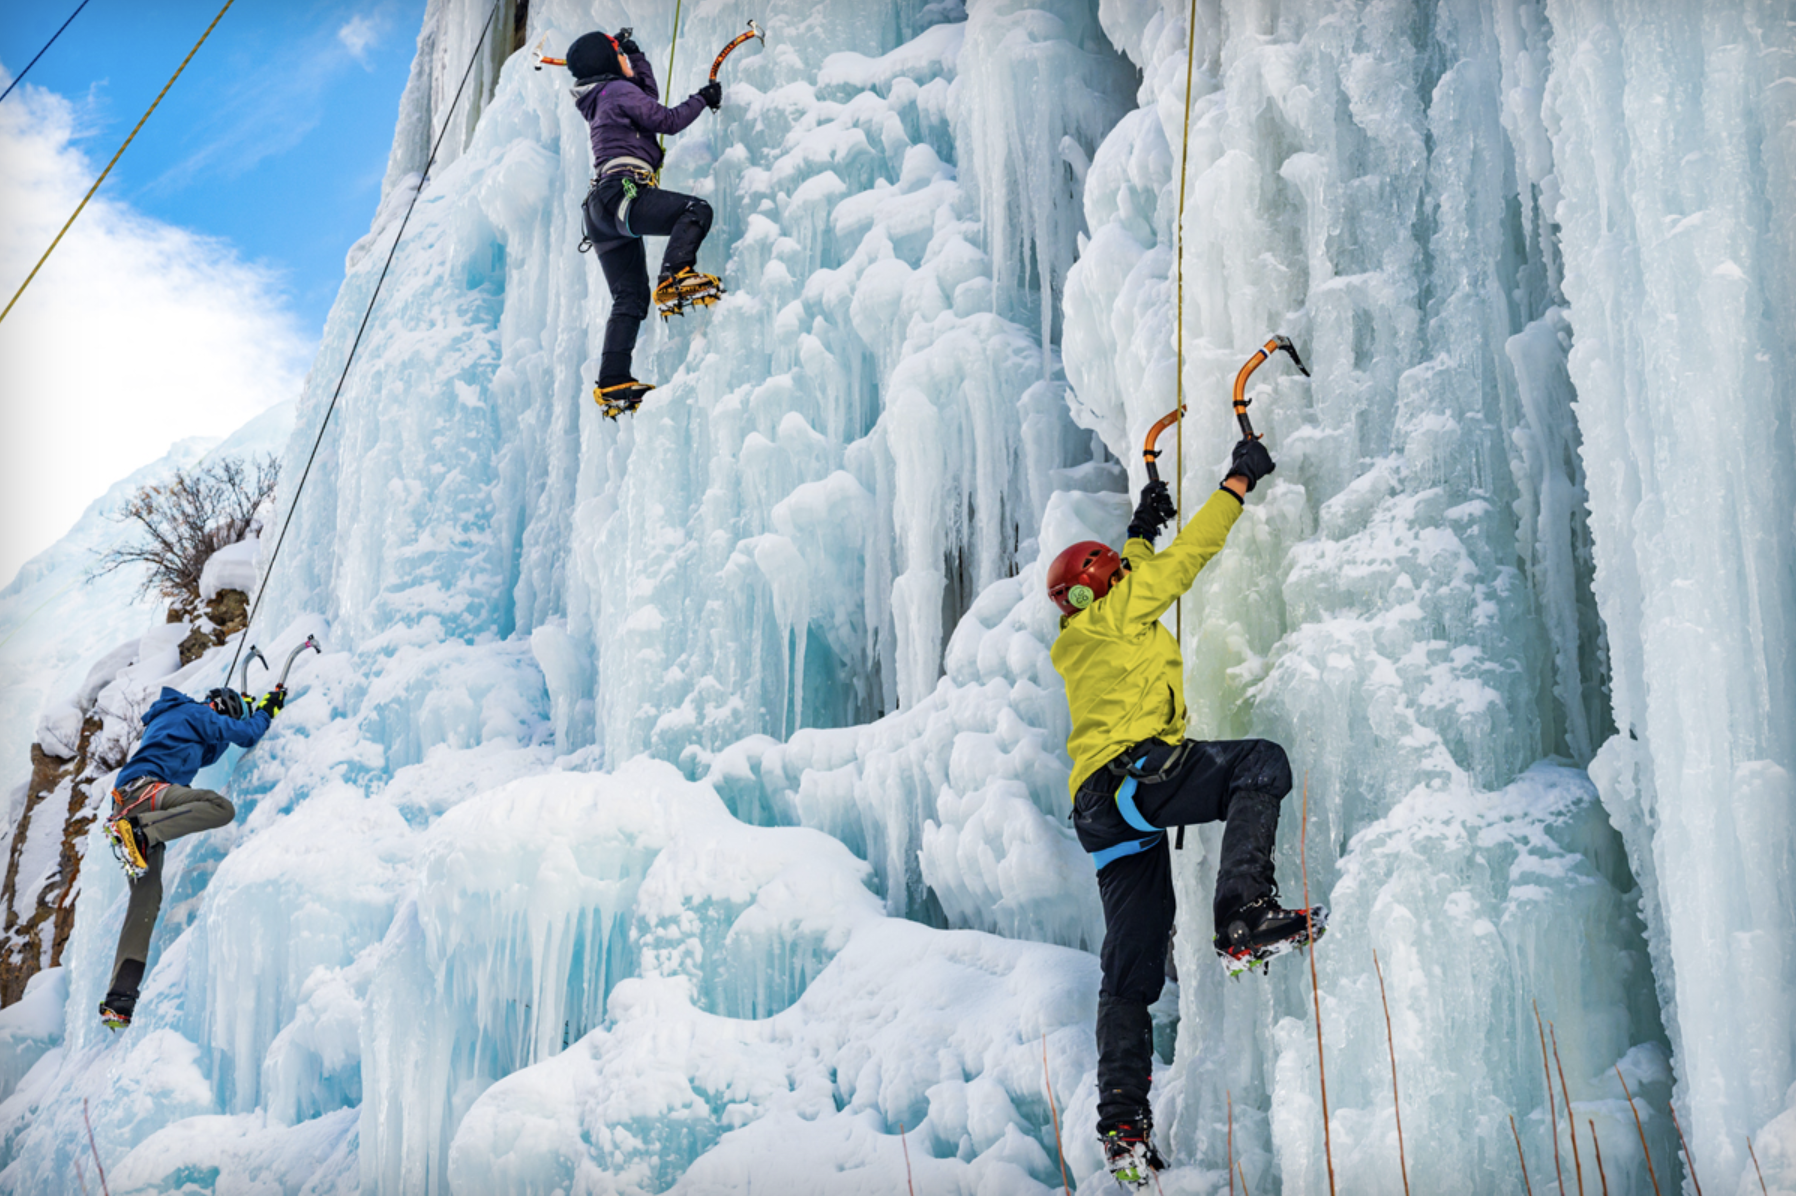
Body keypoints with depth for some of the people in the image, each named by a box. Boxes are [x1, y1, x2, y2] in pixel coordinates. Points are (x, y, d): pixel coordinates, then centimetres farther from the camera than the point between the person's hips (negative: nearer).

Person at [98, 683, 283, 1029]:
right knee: (222, 807, -29)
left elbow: (203, 754, 49)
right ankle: (139, 832, -36)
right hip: (144, 788, -9)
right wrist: (269, 708, 30)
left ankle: (120, 998, -3)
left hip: (128, 805, 9)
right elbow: (247, 734, 11)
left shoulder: (170, 716, 35)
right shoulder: (196, 713, 8)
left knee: (146, 900, 3)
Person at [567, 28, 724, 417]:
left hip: (602, 210, 9)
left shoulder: (600, 102, 28)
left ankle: (613, 383, -4)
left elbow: (648, 96, 45)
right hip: (622, 194, -9)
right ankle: (675, 278, -43)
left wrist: (635, 53, 53)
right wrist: (703, 98, 10)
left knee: (629, 300, 5)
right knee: (696, 209, -21)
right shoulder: (618, 91, 2)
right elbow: (666, 119, -3)